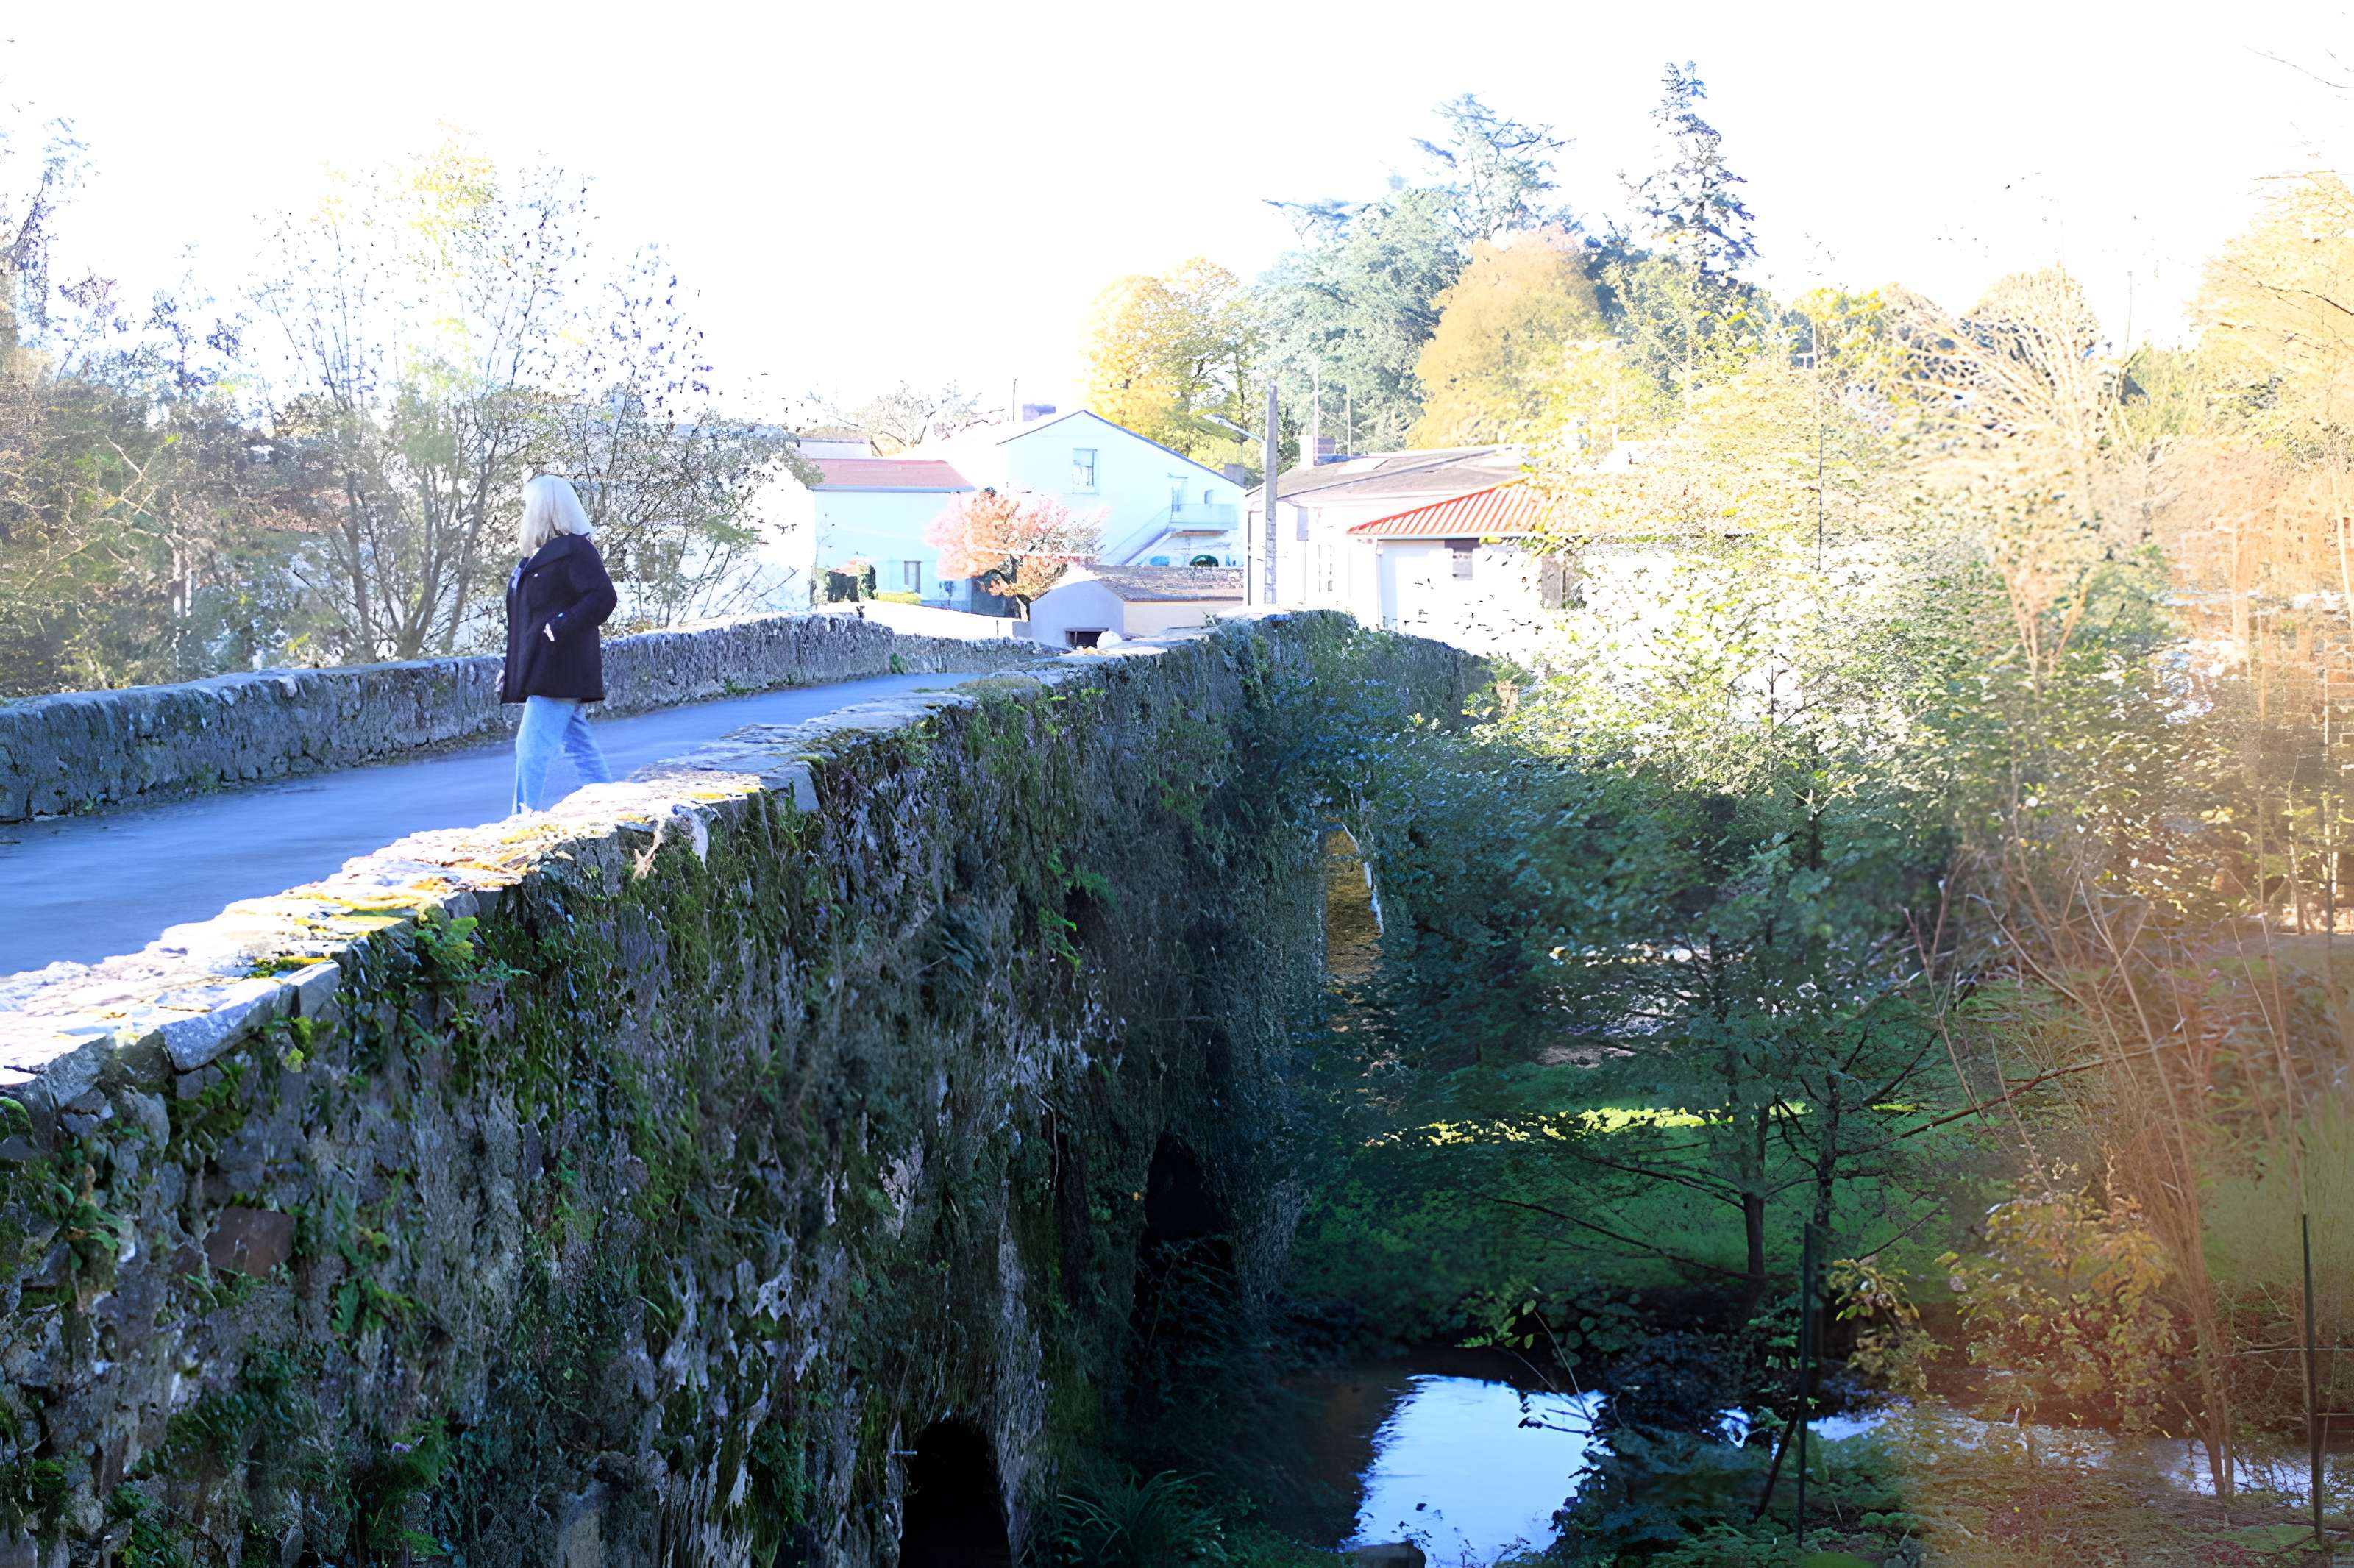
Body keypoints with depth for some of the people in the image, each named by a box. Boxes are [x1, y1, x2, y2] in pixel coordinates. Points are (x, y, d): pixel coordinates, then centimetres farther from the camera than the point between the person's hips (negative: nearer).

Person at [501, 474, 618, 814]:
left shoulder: (574, 550, -12)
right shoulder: (539, 553, 17)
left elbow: (603, 598, -21)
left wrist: (560, 628, -22)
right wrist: (511, 669, 18)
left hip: (556, 671, -10)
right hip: (541, 671, 10)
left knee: (532, 748, -11)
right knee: (580, 747, 11)